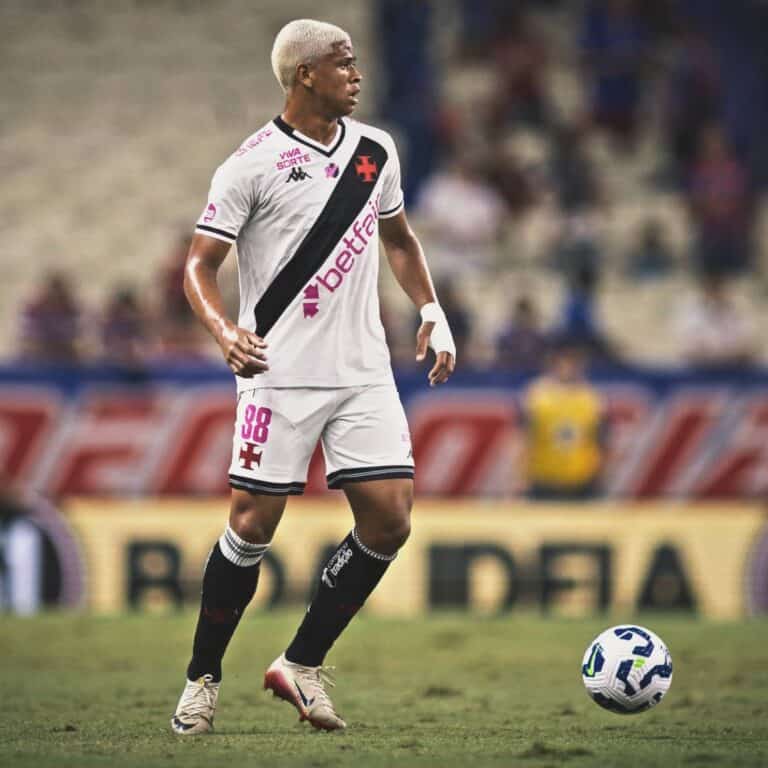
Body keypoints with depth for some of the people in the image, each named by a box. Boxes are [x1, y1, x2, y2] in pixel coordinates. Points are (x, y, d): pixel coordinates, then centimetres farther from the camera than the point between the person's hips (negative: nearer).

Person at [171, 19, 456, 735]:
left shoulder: (375, 150, 10)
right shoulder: (254, 163, -8)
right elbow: (199, 264, -8)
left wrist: (431, 310, 13)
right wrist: (226, 332, -26)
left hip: (363, 373, 5)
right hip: (280, 374, -5)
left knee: (389, 520, -4)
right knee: (253, 524, -6)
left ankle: (301, 665, 11)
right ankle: (202, 678, 12)